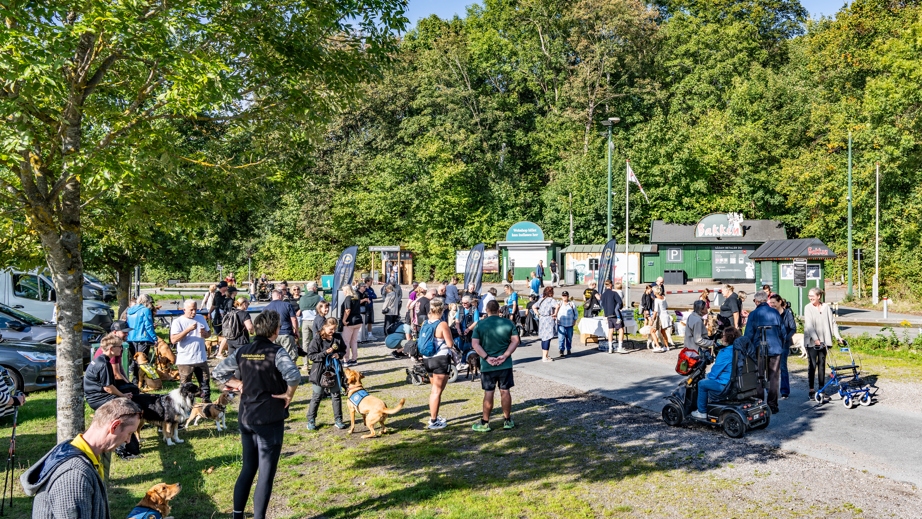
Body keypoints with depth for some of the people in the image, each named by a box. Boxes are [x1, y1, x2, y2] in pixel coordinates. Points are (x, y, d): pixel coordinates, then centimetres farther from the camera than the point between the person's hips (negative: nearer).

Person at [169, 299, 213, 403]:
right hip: (185, 361, -4)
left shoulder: (201, 318, 12)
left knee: (205, 383, 7)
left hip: (201, 359, 4)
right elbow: (173, 340, -16)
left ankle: (206, 401, 18)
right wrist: (188, 329, -22)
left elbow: (209, 332, 21)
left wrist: (205, 334, -4)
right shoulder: (177, 322, -5)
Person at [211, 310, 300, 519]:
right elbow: (293, 375, -32)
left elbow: (218, 372, 12)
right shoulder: (276, 352, -15)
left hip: (245, 418, 6)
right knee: (266, 474, 5)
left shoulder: (242, 351, 4)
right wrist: (289, 394, -15)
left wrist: (239, 384, 11)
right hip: (269, 420, -6)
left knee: (247, 469, 21)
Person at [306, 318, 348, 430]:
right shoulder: (317, 339, -12)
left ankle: (338, 419, 21)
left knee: (336, 395, 9)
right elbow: (311, 355, -13)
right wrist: (325, 353, -24)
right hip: (320, 371, -4)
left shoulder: (338, 337, 1)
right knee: (317, 396, 5)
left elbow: (343, 350, 13)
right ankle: (311, 420, 19)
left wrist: (338, 354, -9)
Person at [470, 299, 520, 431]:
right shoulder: (508, 323, 1)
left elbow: (475, 344, -8)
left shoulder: (480, 325, -2)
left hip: (487, 366, -1)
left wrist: (487, 357, -11)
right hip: (505, 364, 1)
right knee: (505, 391, 9)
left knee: (488, 393, 4)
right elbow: (515, 341, -3)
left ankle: (485, 423, 12)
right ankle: (507, 421, 19)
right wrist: (505, 356, -9)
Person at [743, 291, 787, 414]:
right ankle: (772, 405, 9)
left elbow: (748, 335, -6)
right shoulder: (775, 312, 3)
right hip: (775, 349, 2)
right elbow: (783, 332, 8)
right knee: (774, 378, 7)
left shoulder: (753, 314, -5)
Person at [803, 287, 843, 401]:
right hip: (811, 341, -3)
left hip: (823, 340, 3)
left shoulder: (826, 307, 5)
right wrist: (816, 339, -23)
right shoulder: (808, 308, -5)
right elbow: (809, 325, -13)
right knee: (812, 365, -4)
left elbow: (833, 323, 9)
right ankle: (811, 390, 1)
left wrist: (838, 337, 0)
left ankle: (822, 388, 18)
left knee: (822, 364, 9)